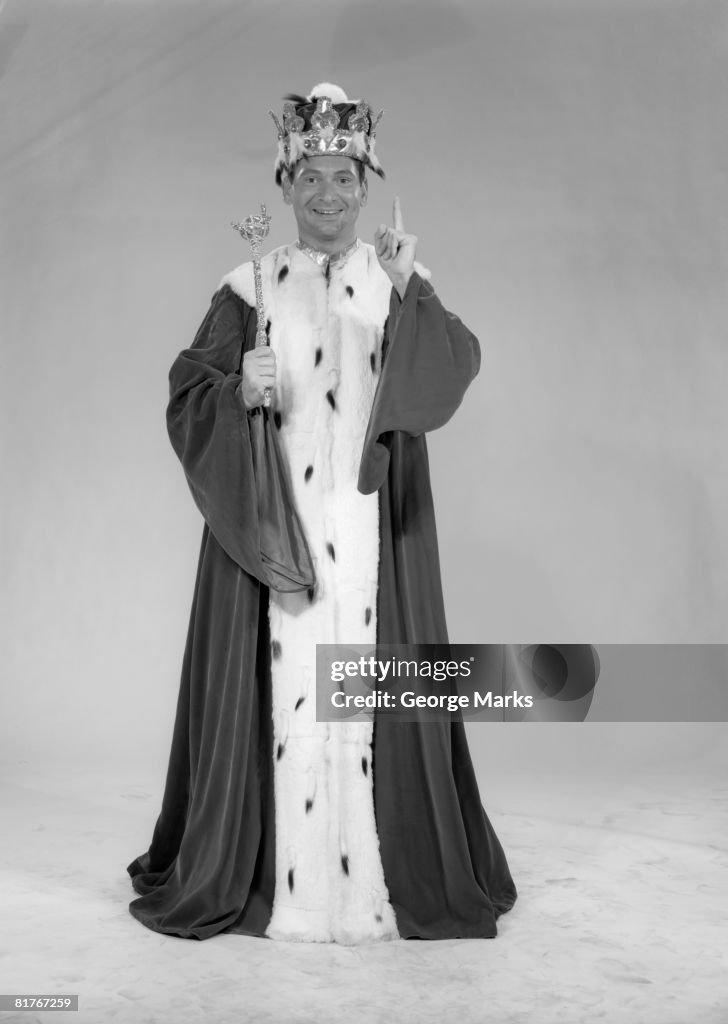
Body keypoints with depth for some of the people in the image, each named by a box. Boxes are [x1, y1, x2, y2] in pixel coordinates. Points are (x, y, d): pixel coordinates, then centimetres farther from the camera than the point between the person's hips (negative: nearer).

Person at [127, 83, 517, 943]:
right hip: (268, 516, 0)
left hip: (370, 524, 0)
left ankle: (394, 875, 16)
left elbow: (456, 367, -7)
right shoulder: (252, 287, 7)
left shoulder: (400, 280, 8)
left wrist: (409, 294, -22)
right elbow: (187, 389, 3)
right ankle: (261, 876, 16)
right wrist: (241, 389, -17)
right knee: (276, 684, 1)